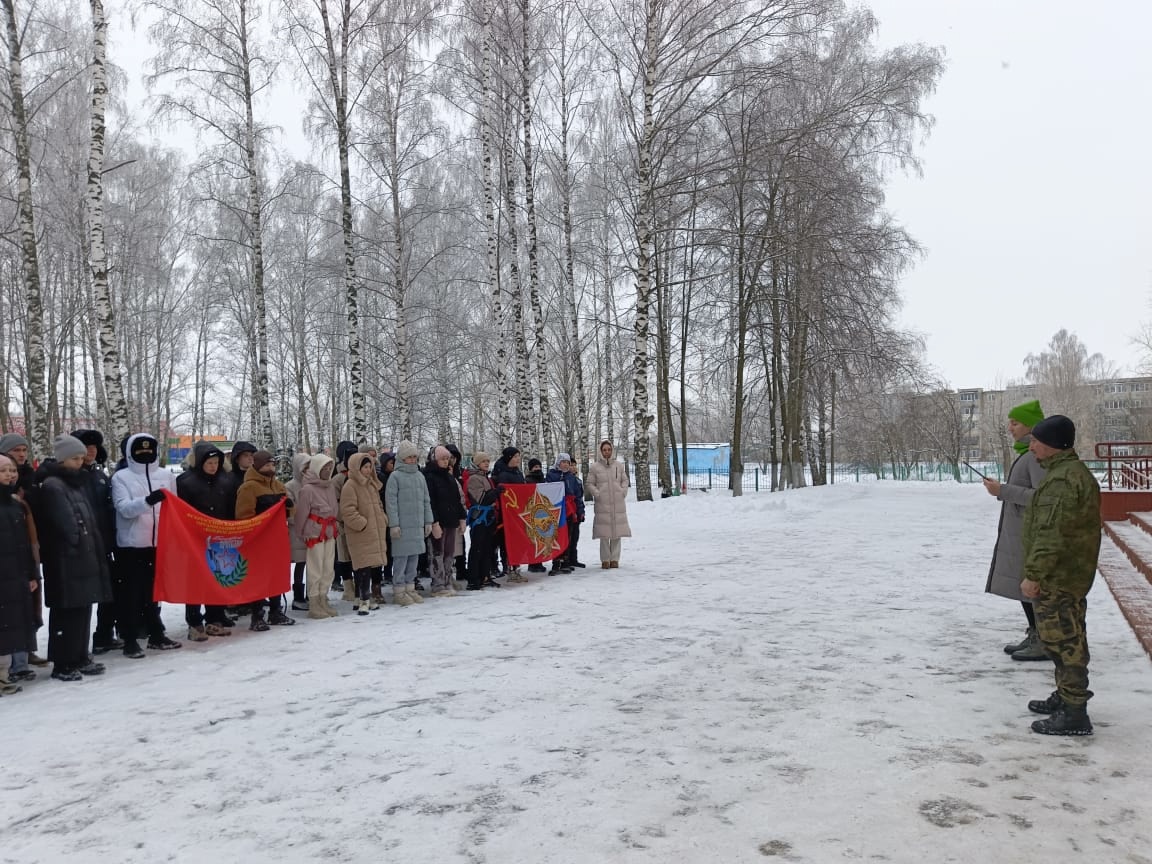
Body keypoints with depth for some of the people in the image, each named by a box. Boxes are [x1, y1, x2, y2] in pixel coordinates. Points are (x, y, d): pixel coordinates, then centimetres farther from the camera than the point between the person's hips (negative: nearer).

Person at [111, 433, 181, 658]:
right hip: (131, 545, -3)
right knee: (132, 592, -1)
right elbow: (124, 508, -15)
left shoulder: (166, 476, 8)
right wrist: (147, 500, -32)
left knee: (154, 590, 12)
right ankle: (130, 640, 6)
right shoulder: (121, 477, -2)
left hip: (159, 543, 3)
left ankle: (156, 635, 22)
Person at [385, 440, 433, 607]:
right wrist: (394, 524, -13)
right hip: (402, 525, -6)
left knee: (414, 557, 10)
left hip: (418, 525, 6)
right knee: (401, 557, -3)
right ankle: (399, 591, 6)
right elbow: (390, 501, -9)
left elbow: (426, 500, 17)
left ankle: (410, 588, 21)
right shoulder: (395, 476, -6)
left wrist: (428, 521, 13)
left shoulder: (420, 476, 13)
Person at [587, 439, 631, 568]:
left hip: (618, 504, 2)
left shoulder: (619, 465, 9)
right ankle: (605, 559, 5)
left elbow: (625, 480, 15)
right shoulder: (594, 467, 1)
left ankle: (615, 559, 11)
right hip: (602, 504, -2)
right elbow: (590, 484, 4)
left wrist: (623, 492, 2)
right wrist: (598, 494, -7)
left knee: (617, 533, 3)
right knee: (604, 534, -4)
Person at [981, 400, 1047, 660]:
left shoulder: (1038, 454, -18)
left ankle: (1045, 644, 7)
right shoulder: (1026, 452, 13)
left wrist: (1003, 491, -23)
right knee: (1023, 586, 15)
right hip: (1018, 531, 10)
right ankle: (1034, 637, 26)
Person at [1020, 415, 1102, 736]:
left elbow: (1051, 535, -26)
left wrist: (1033, 575, -23)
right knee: (1065, 640, 20)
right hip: (1070, 574, 11)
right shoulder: (1074, 472, 14)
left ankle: (1074, 714, 1)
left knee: (1063, 642, -5)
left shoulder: (1062, 480, -22)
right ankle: (1066, 696, 34)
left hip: (1057, 578, -11)